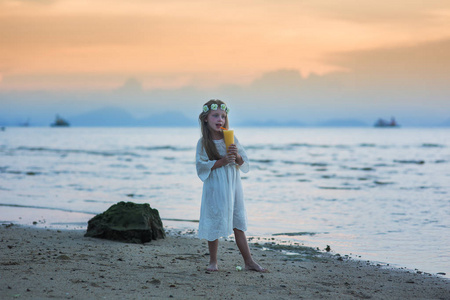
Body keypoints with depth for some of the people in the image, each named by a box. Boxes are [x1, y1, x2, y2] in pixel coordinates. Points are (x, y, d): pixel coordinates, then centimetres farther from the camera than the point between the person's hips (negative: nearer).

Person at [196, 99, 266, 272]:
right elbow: (201, 166, -13)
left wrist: (237, 156, -17)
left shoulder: (231, 139, 3)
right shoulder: (203, 143, -6)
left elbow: (244, 163, 4)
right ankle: (213, 261, 17)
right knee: (214, 225, 3)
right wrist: (221, 161, -20)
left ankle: (249, 262, 10)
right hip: (215, 189, -3)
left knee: (238, 225, 7)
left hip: (233, 187, 3)